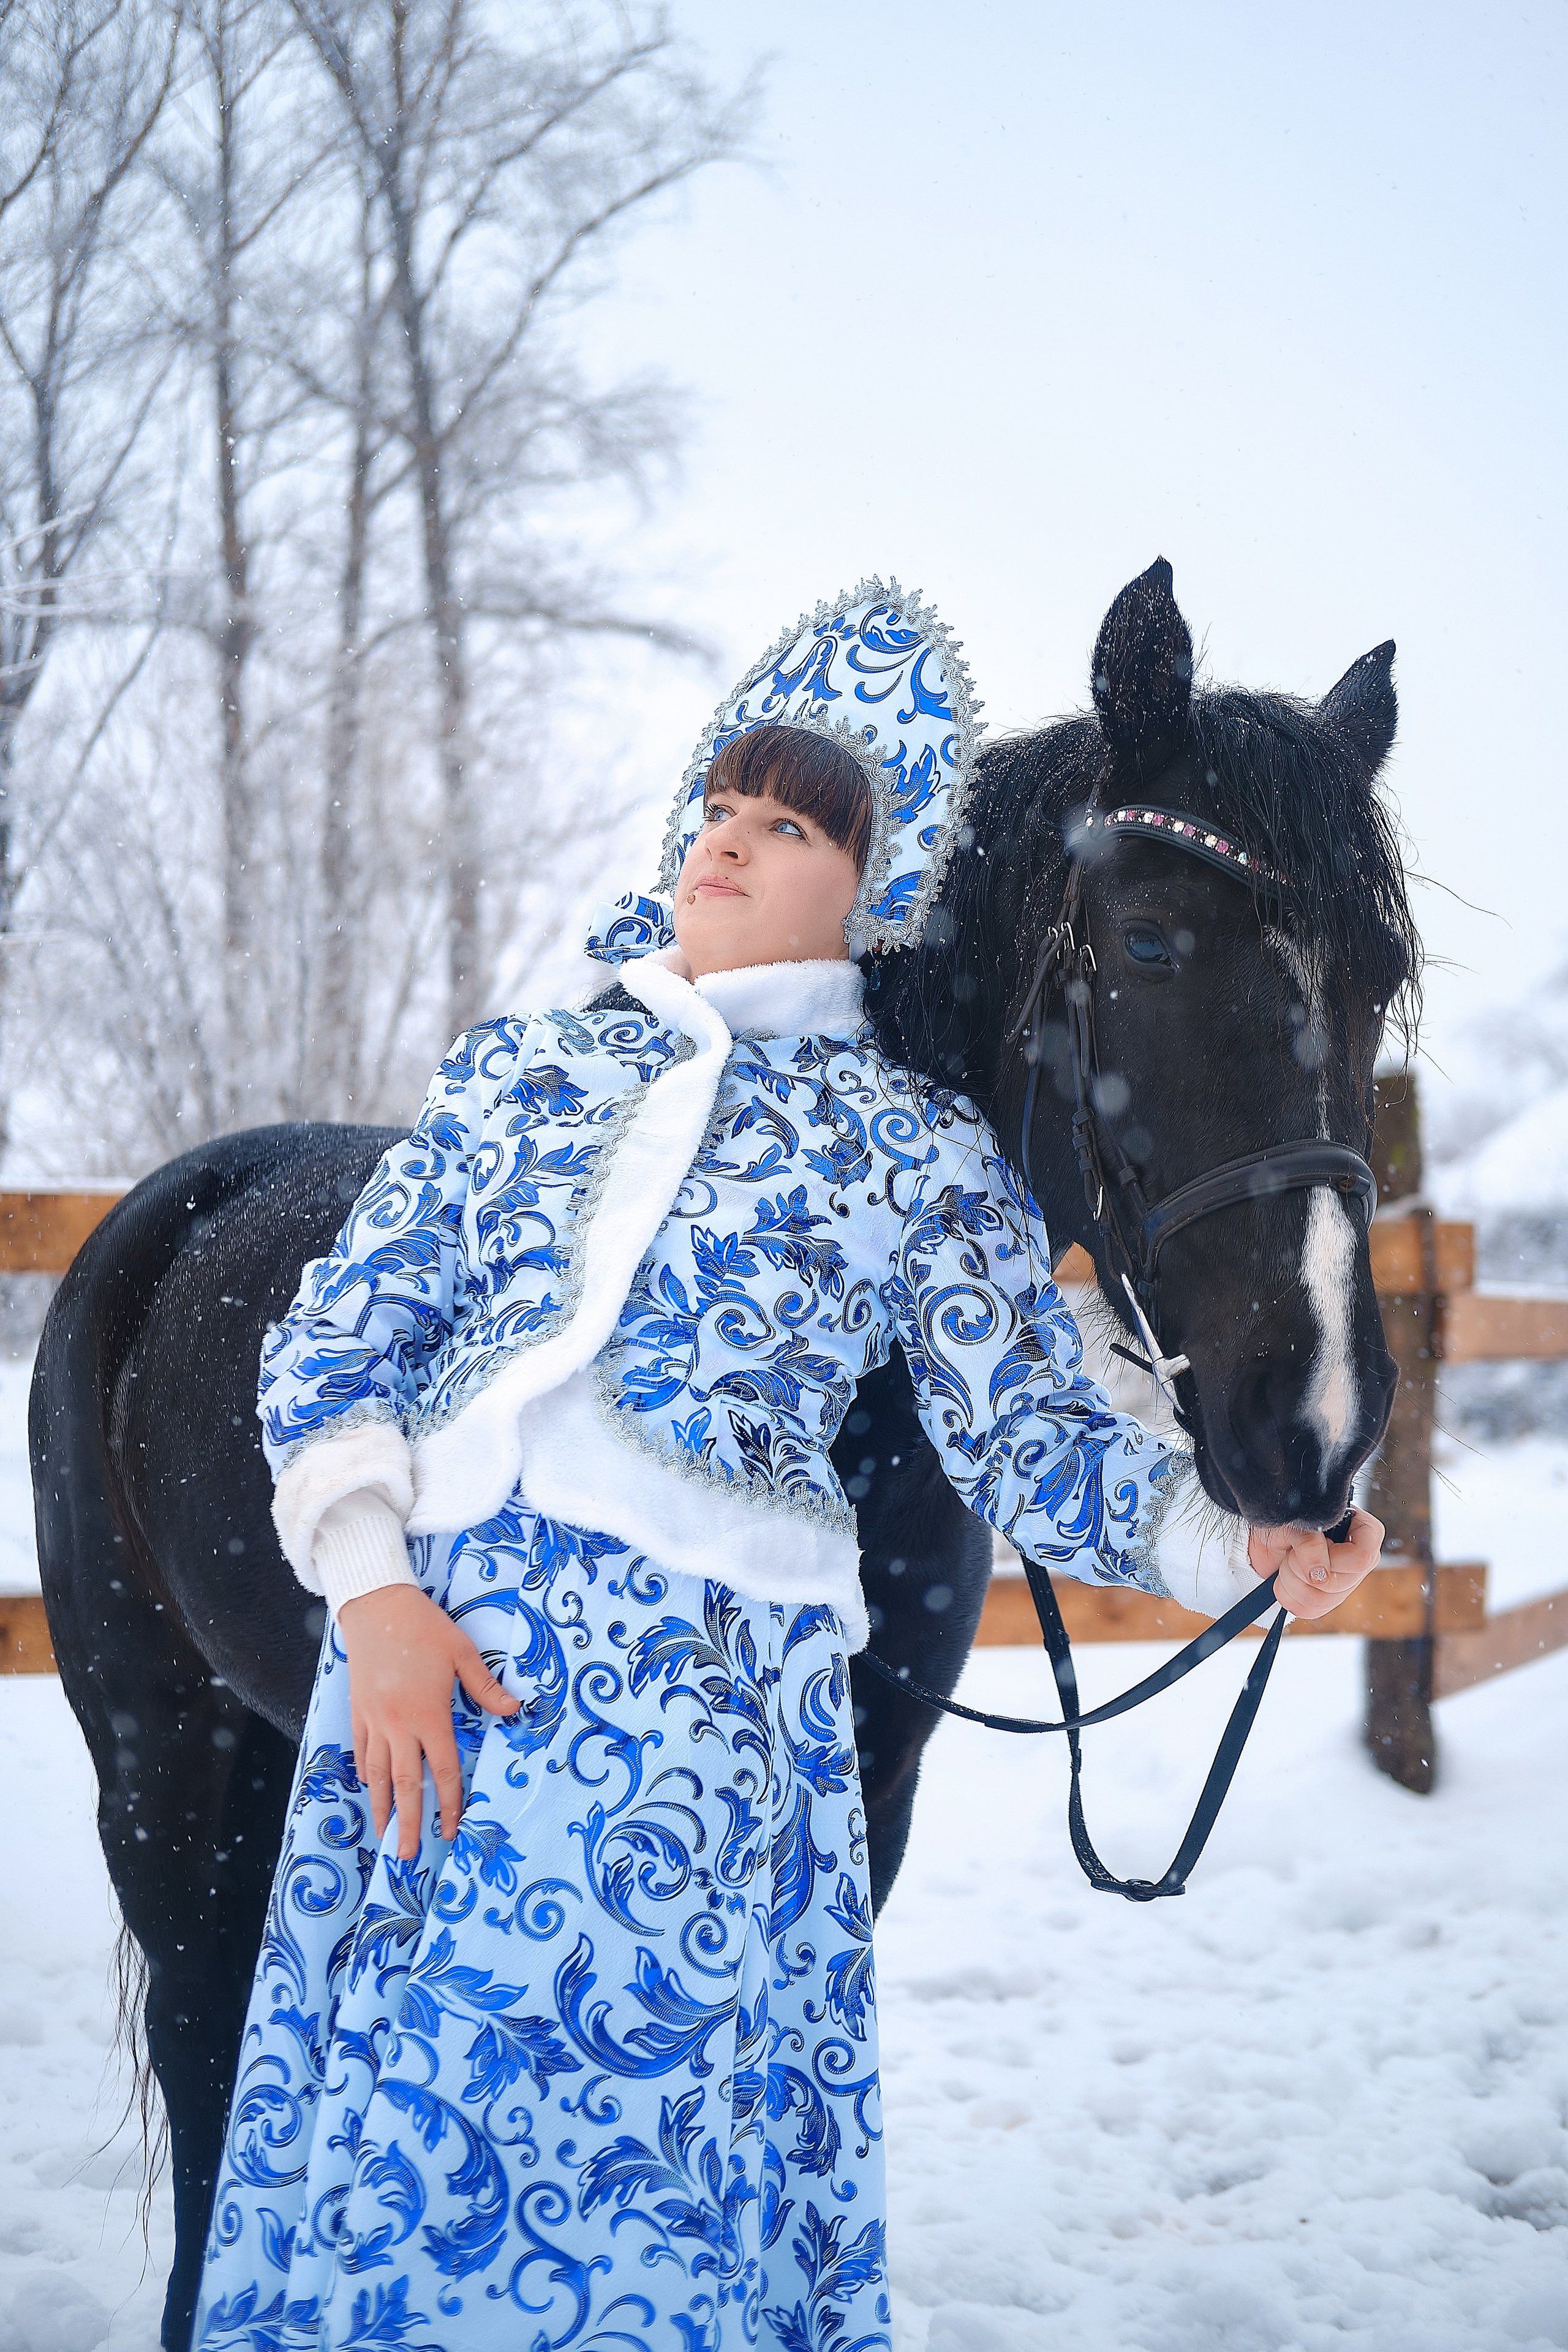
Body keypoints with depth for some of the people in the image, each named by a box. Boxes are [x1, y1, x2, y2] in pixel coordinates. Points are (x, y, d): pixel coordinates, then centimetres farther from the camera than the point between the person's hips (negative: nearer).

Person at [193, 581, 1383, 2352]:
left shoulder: (919, 1153, 9)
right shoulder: (523, 1063, 15)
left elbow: (1039, 1450, 5)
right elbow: (335, 1342, 11)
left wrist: (1239, 1540, -13)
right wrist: (376, 1592, -5)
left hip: (696, 1699, -2)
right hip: (426, 1663, 3)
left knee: (633, 2164, -4)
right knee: (380, 2149, 6)